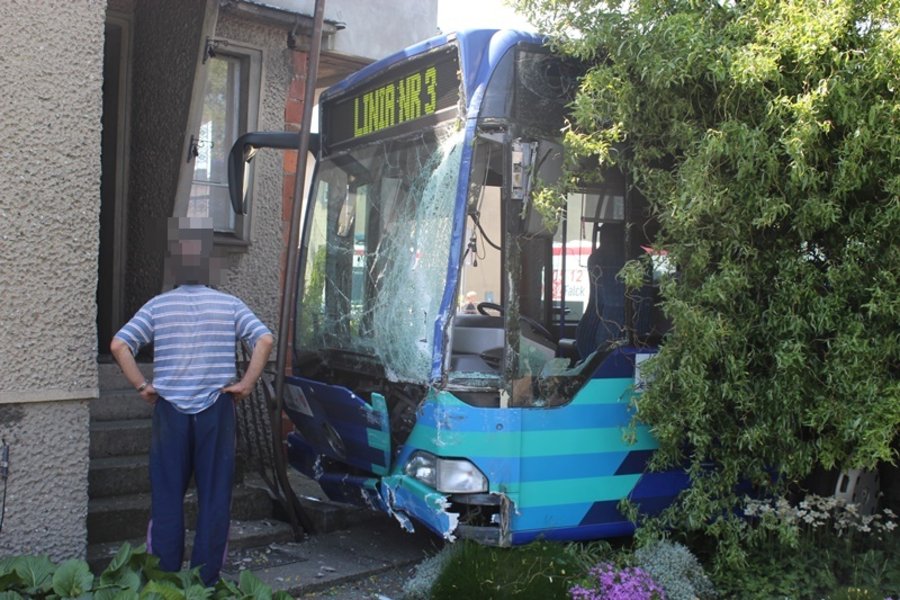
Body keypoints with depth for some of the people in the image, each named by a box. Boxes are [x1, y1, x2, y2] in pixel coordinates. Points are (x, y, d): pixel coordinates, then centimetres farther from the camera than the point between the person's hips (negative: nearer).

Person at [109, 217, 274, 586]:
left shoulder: (158, 306, 2)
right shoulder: (229, 305, 1)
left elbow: (119, 345, -7)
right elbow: (264, 340, -9)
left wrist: (142, 385, 0)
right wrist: (246, 383, -4)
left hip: (170, 409, 1)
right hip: (216, 408, 0)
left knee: (167, 496, 9)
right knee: (214, 496, 7)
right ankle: (206, 579, 12)